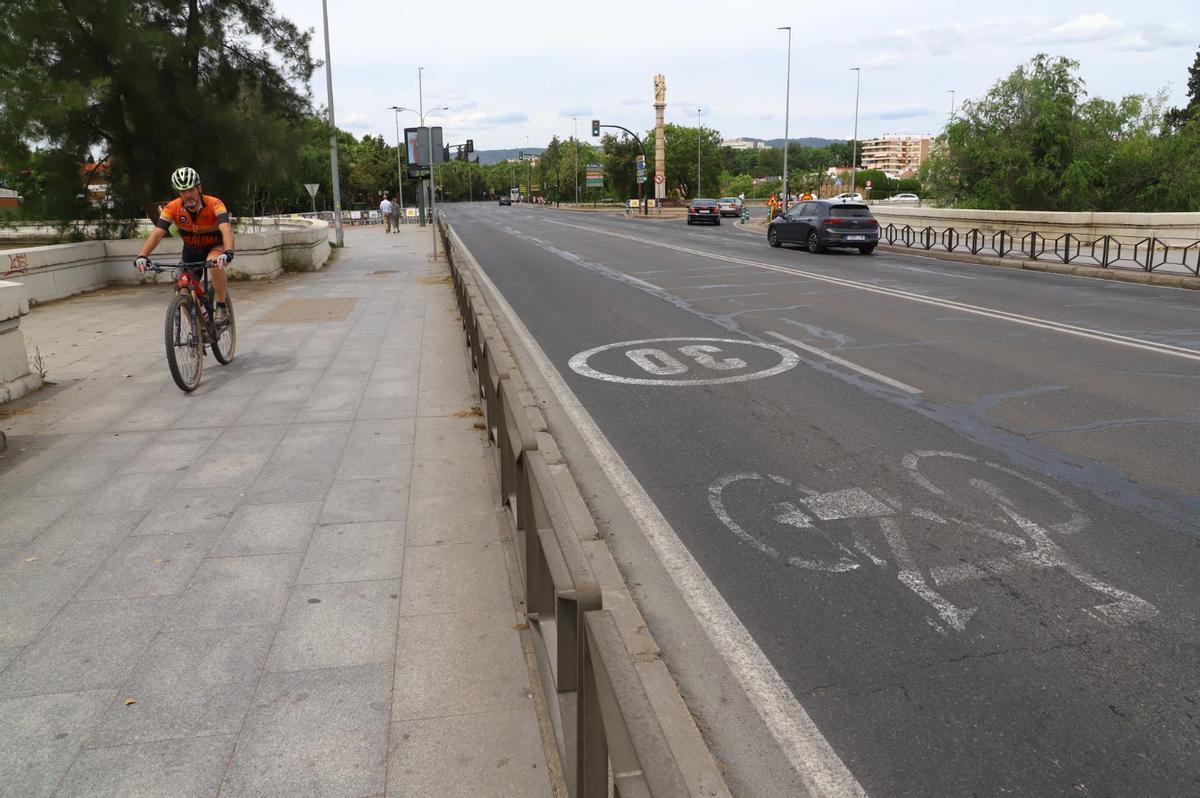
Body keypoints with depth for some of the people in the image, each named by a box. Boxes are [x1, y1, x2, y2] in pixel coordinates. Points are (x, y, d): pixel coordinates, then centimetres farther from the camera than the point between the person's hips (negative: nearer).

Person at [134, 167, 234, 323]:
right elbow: (157, 233, -29)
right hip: (191, 251, 4)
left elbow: (226, 229, -45)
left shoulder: (214, 204, -29)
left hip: (215, 247, -4)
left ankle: (221, 307, -20)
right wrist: (142, 256, -44)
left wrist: (228, 253, -64)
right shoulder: (172, 208, -20)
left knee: (215, 264, -38)